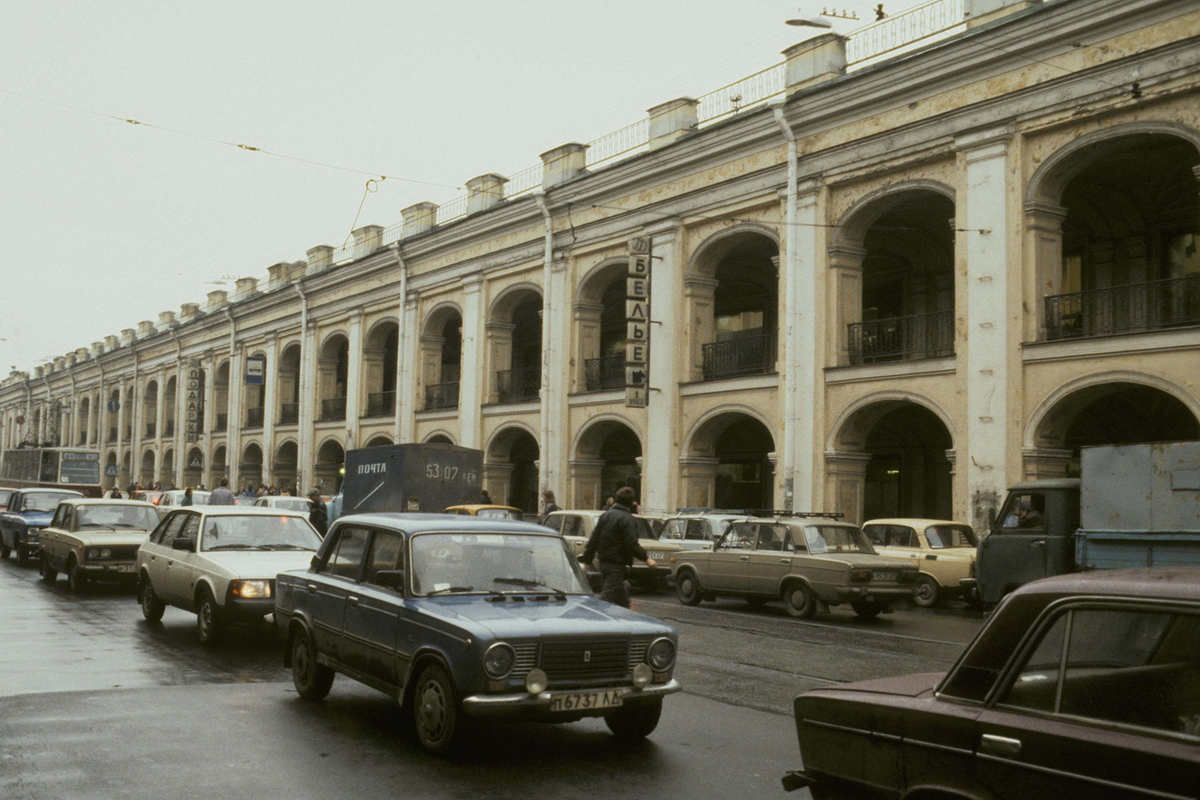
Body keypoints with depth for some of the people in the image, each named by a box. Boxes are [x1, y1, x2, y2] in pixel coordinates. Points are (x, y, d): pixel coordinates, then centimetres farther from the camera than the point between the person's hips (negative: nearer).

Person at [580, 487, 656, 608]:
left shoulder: (605, 515, 10)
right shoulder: (626, 519, -13)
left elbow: (593, 541, 10)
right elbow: (632, 545, -19)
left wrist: (586, 561, 14)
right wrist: (646, 558, -10)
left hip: (604, 562, 8)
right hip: (617, 565, -8)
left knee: (622, 598, 18)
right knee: (607, 597, -10)